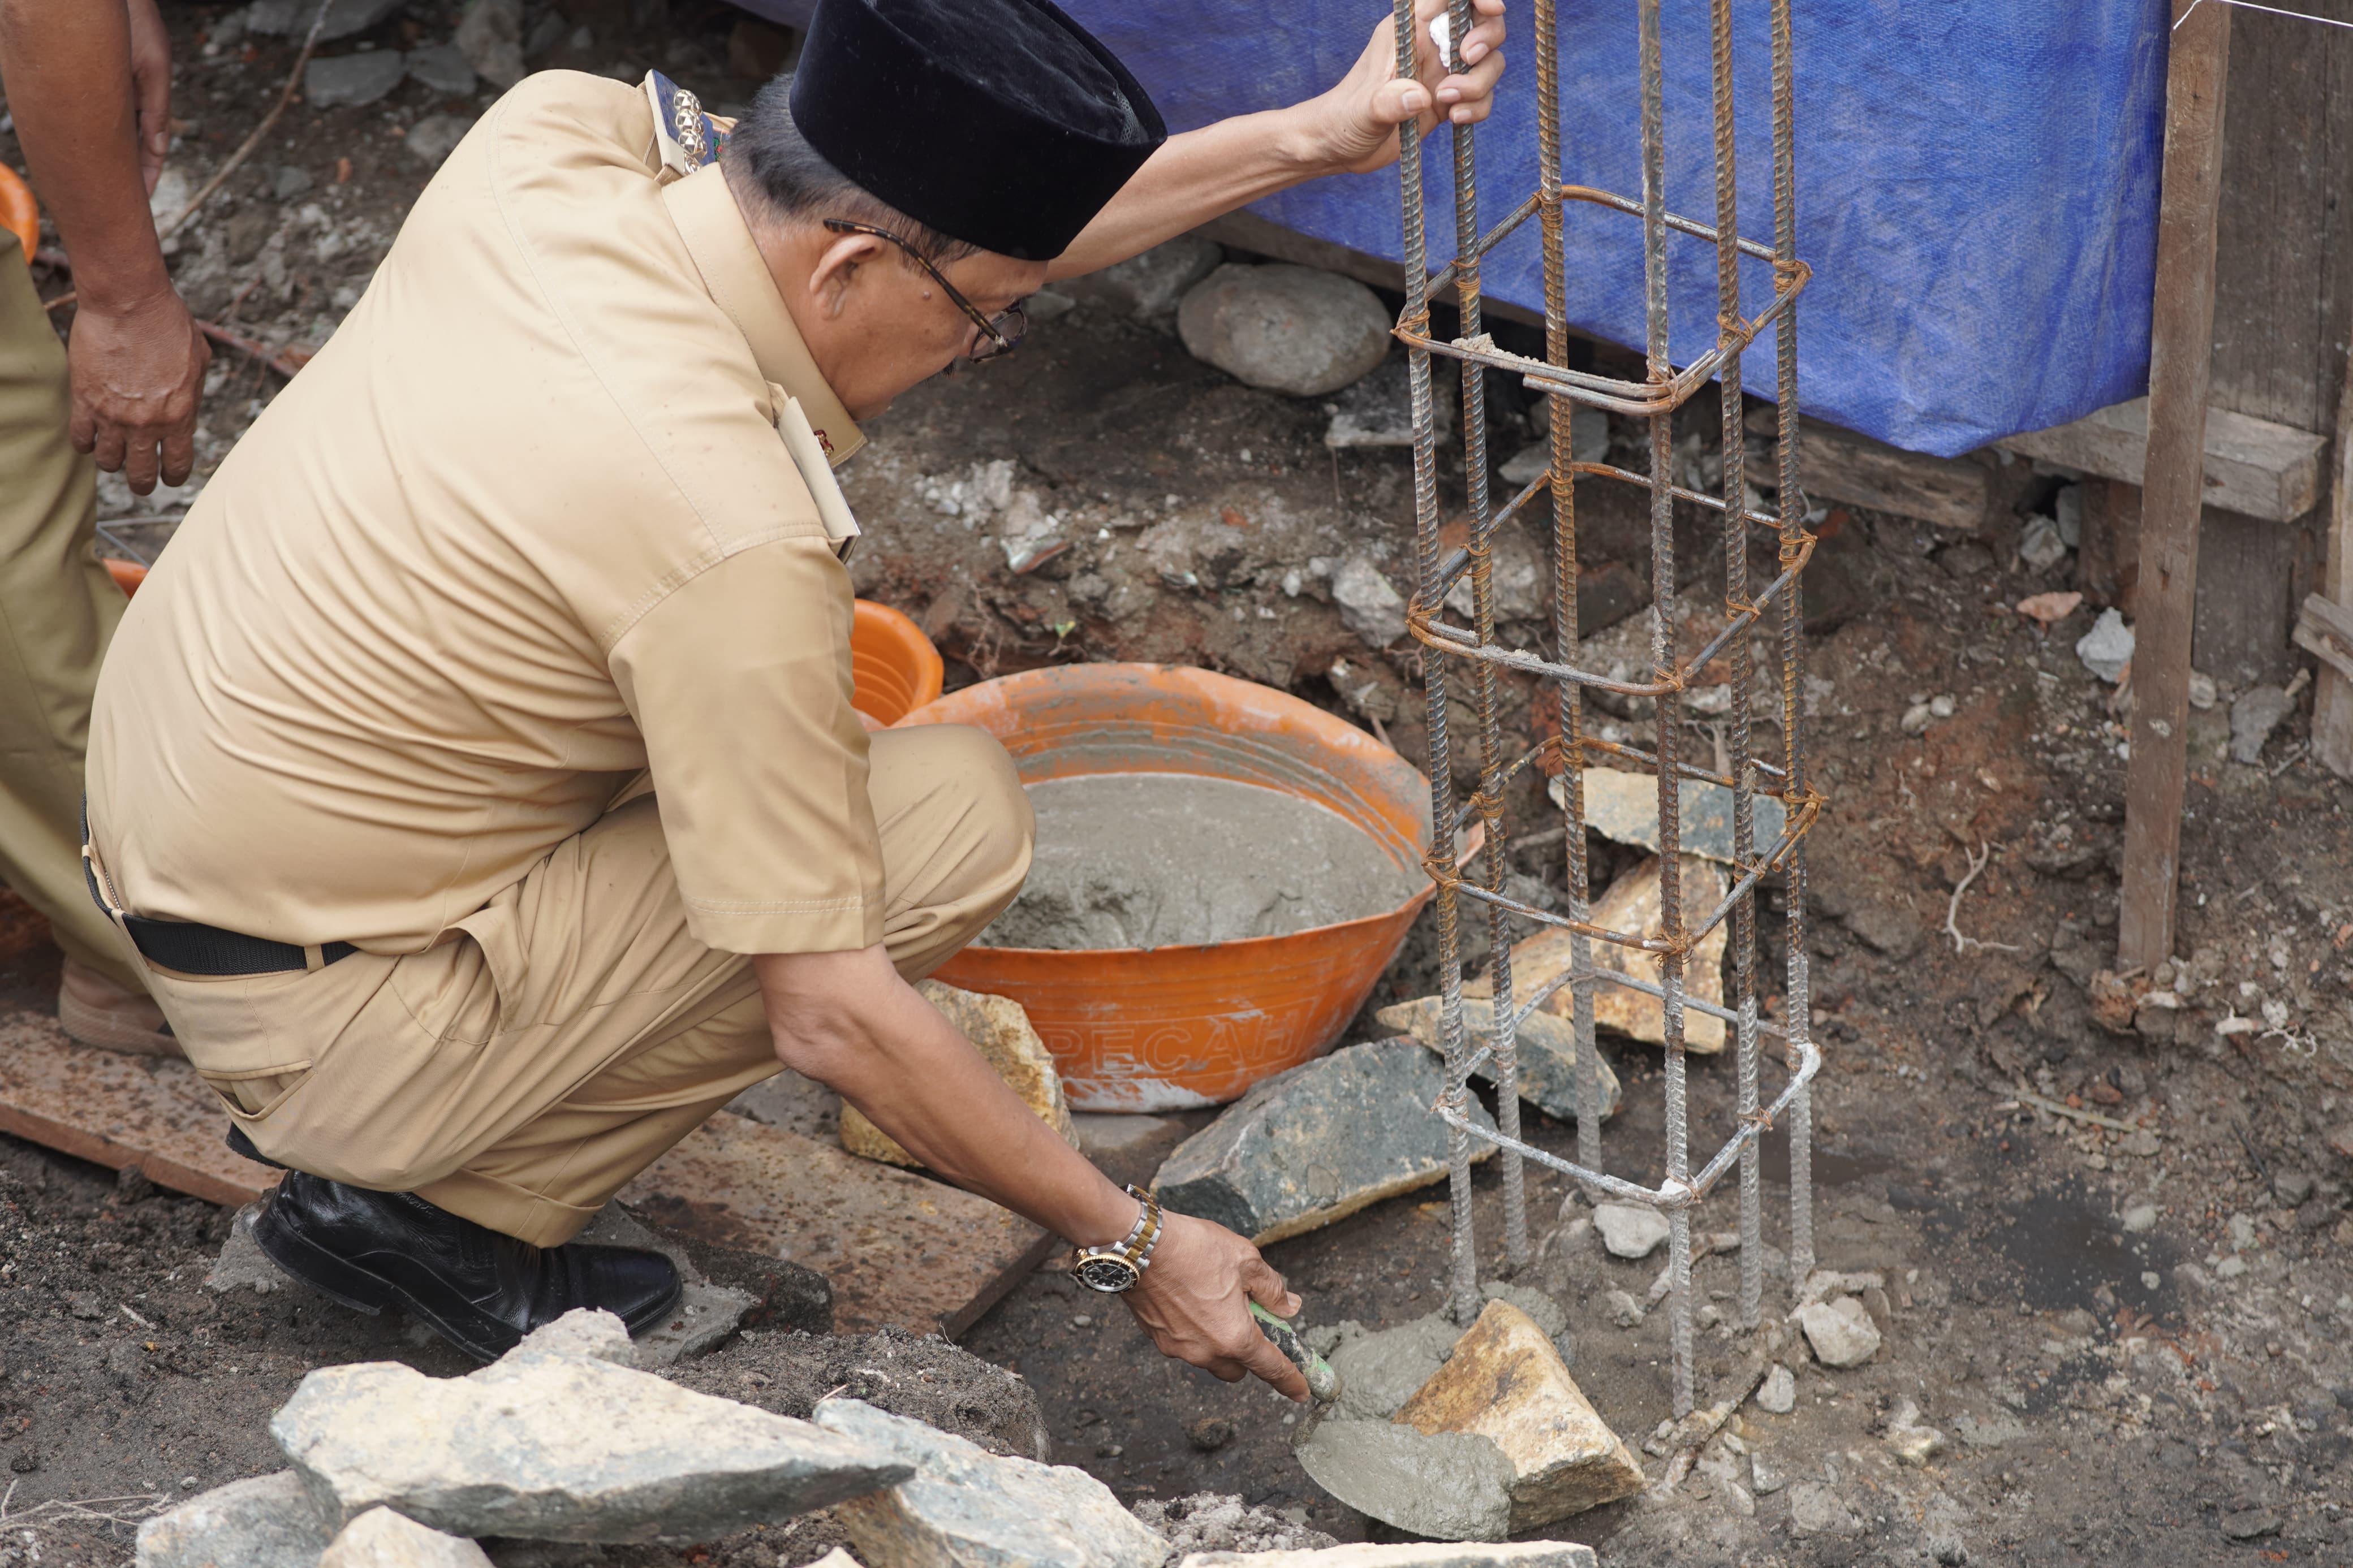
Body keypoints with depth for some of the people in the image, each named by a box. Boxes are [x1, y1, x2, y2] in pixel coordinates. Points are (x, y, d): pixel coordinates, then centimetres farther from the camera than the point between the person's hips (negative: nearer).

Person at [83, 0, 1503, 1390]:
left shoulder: (546, 140, -9)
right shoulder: (733, 538, -29)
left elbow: (988, 226, 5)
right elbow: (831, 1016, -22)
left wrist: (1306, 140, 1)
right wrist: (1132, 1246, -12)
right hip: (323, 1038, -8)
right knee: (957, 815, -13)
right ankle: (461, 1209, -1)